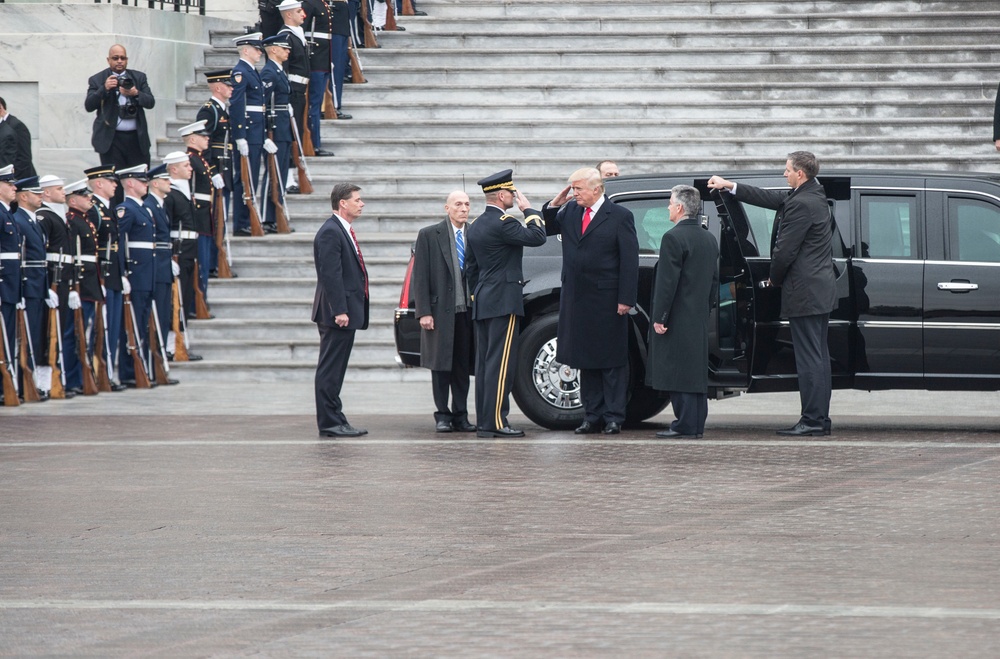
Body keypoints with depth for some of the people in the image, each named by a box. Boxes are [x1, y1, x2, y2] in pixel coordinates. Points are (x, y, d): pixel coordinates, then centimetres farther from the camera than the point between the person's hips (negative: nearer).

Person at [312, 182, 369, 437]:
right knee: (330, 370, -6)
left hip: (346, 312, 10)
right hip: (337, 313, -10)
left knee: (335, 370, 12)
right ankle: (329, 423, -5)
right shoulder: (330, 232, -14)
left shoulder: (344, 231, 18)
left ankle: (335, 420, 16)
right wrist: (339, 311, -24)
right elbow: (330, 274, -21)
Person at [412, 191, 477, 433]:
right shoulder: (429, 235, 1)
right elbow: (420, 277, -2)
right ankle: (442, 415, 8)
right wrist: (424, 312, -9)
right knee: (440, 365, 2)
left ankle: (460, 416, 13)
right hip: (440, 311, -2)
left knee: (463, 366, 6)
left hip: (467, 311, 3)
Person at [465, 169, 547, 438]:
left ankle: (483, 422, 8)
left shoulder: (476, 226, 16)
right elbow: (537, 237, -21)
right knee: (500, 363, -10)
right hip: (504, 302, -9)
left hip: (482, 303, 9)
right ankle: (496, 422, -13)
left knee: (485, 363, 8)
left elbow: (470, 267, 20)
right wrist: (528, 209, -6)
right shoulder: (503, 223, -14)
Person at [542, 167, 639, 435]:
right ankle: (592, 416, 15)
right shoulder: (570, 211, 8)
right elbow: (545, 229, 17)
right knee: (586, 361, 9)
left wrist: (626, 300, -13)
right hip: (577, 300, 5)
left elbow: (630, 261, -8)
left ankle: (614, 417, 5)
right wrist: (554, 205, -1)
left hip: (607, 302, -5)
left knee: (612, 362, 1)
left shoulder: (620, 216, -7)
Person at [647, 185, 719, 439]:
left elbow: (667, 282, -17)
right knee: (696, 371, 12)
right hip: (700, 318, 9)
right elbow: (714, 280, 18)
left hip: (677, 320, -9)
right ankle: (696, 425, 14)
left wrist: (659, 317, -15)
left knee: (678, 373, -6)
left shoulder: (673, 238, -14)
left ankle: (686, 425, -8)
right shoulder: (709, 239, 13)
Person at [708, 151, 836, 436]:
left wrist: (775, 279, 1)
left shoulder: (802, 204, -18)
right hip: (821, 290, 10)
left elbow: (785, 250, -17)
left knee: (809, 359, -7)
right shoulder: (813, 197, 13)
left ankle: (812, 420, -6)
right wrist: (729, 186, 26)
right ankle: (820, 419, 15)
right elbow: (770, 199, 23)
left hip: (804, 293, -10)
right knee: (818, 357, 12)